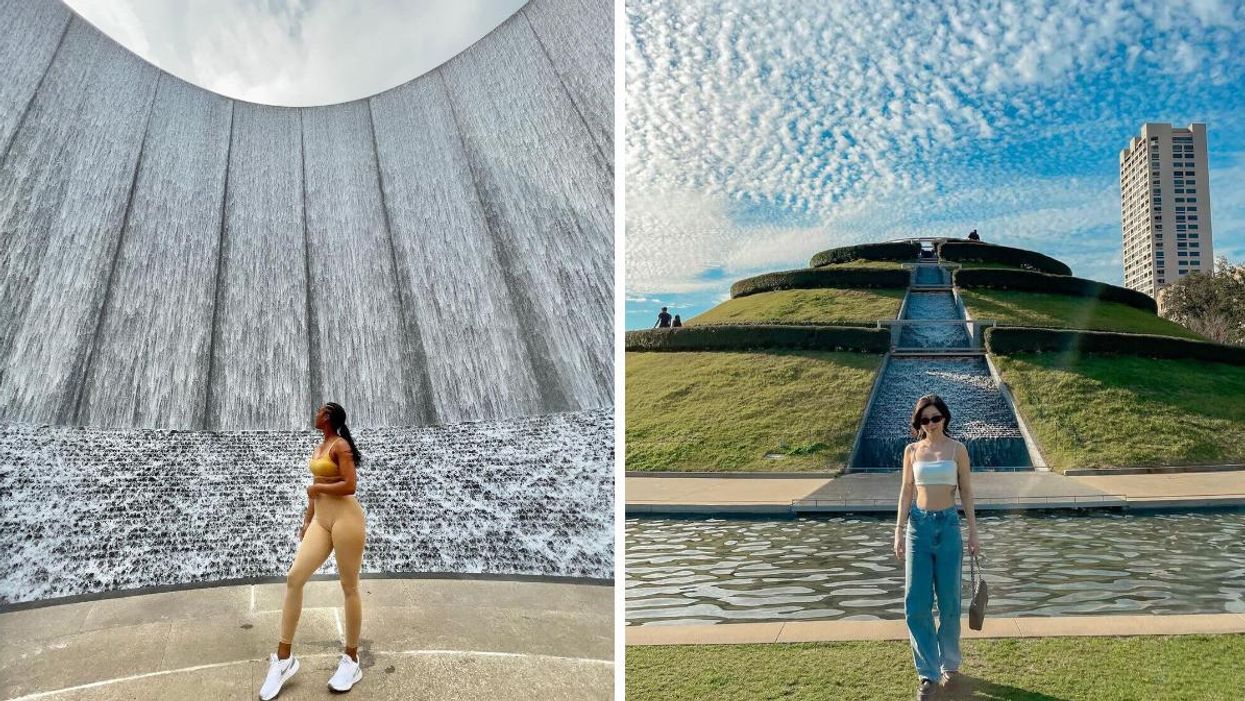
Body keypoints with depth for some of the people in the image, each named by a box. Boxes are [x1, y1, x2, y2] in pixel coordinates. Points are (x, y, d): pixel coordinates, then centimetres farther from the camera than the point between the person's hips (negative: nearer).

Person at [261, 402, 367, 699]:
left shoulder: (340, 445, -9)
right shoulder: (319, 447, 17)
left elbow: (350, 485, -19)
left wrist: (315, 487, -7)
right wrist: (307, 521, 20)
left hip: (345, 517, -8)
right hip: (321, 520, 8)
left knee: (349, 588, 2)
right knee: (294, 577, -4)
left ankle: (351, 661, 14)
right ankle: (284, 658, 6)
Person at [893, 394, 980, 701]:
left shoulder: (957, 449, 0)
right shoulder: (912, 450, 4)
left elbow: (966, 492, 3)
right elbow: (906, 491, 8)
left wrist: (973, 532, 1)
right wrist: (899, 532, 5)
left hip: (949, 526, -1)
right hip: (919, 525, 1)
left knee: (949, 603, 7)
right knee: (915, 604, -1)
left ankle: (950, 664, 28)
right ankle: (927, 672, 12)